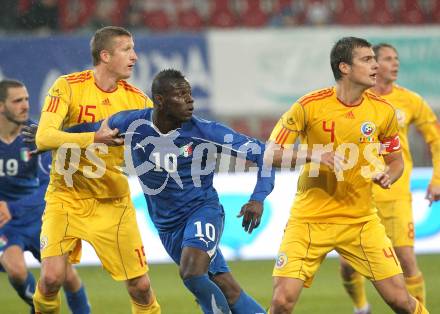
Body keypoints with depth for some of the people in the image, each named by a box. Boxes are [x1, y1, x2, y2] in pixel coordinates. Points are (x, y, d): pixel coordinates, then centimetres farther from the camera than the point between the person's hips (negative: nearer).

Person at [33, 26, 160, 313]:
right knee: (52, 277, -17)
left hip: (113, 202, 3)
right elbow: (44, 138, -20)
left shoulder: (137, 99, 0)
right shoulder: (68, 86, -9)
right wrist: (93, 138, -30)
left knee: (140, 286, 0)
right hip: (67, 198, -3)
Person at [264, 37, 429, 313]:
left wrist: (388, 176, -10)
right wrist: (314, 154, -23)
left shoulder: (384, 111, -2)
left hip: (361, 220, 2)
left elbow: (396, 161, 13)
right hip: (309, 218, -2)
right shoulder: (310, 106, -11)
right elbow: (271, 155, -8)